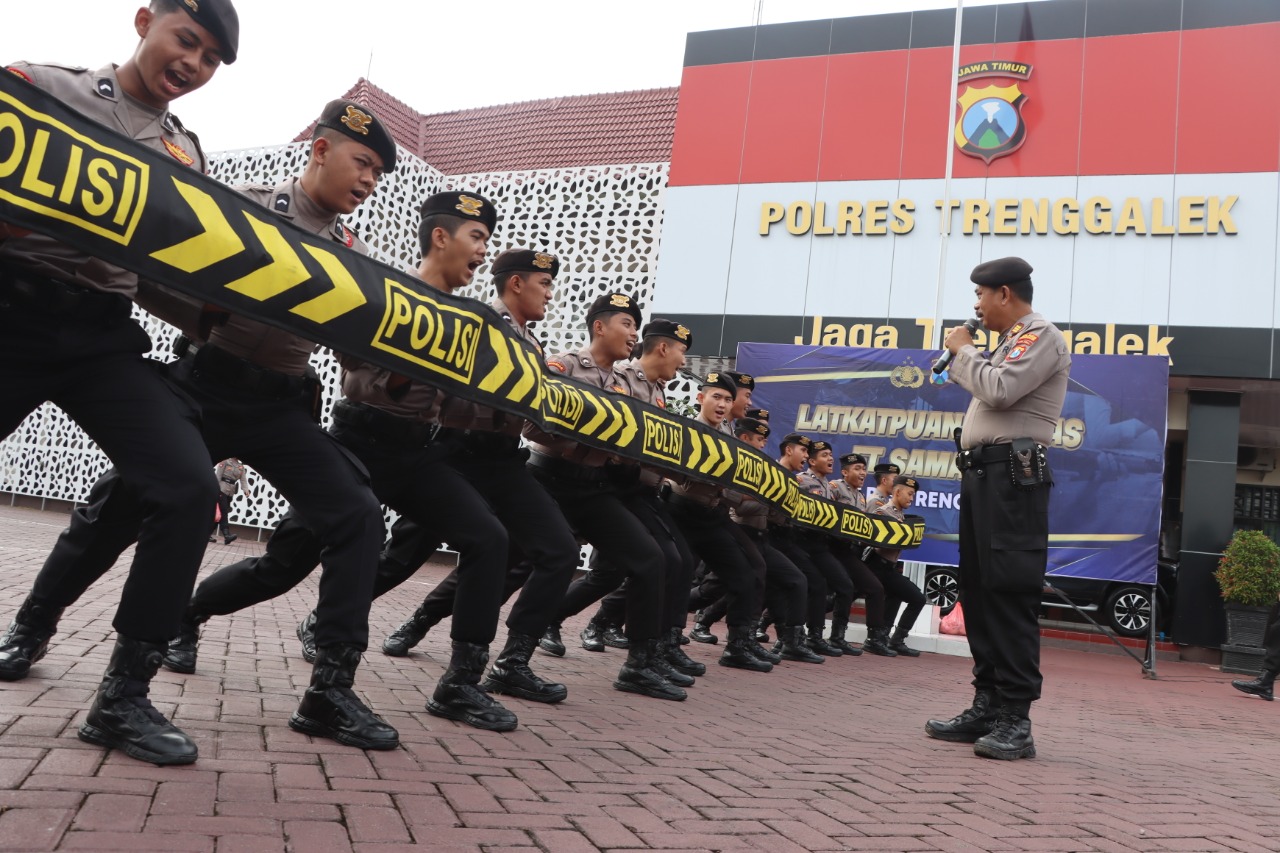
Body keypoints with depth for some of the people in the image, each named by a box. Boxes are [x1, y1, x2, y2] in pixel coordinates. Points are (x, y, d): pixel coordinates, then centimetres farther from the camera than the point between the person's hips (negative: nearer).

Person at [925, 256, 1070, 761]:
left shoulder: (1041, 335, -5)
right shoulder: (1012, 342, 26)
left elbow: (999, 391, -19)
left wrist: (963, 350, -5)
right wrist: (960, 359, 15)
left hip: (1011, 473, -10)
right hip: (982, 473, 10)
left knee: (1009, 593, -13)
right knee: (978, 591, 8)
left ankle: (1016, 720, -11)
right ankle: (988, 706, 13)